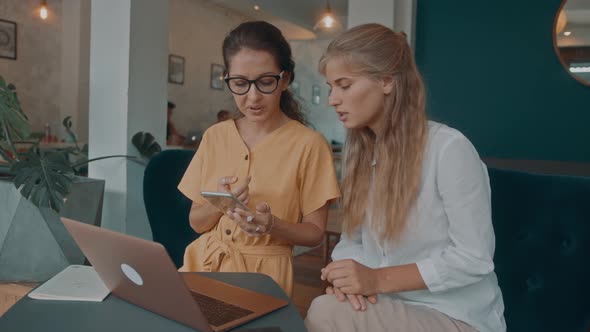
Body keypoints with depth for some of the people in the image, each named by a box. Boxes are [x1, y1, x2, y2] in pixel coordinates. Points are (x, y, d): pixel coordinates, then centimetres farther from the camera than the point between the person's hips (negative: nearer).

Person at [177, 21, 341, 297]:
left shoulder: (309, 144, -10)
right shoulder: (214, 136, 4)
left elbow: (314, 233, -3)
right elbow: (196, 222, 7)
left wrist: (272, 226, -22)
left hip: (264, 271, -3)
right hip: (204, 263, 4)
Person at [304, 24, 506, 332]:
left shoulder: (449, 148, -19)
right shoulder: (359, 151, 5)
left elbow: (474, 259, -19)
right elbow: (352, 239, 3)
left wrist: (379, 279, -24)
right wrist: (346, 276, -18)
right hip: (387, 307, 6)